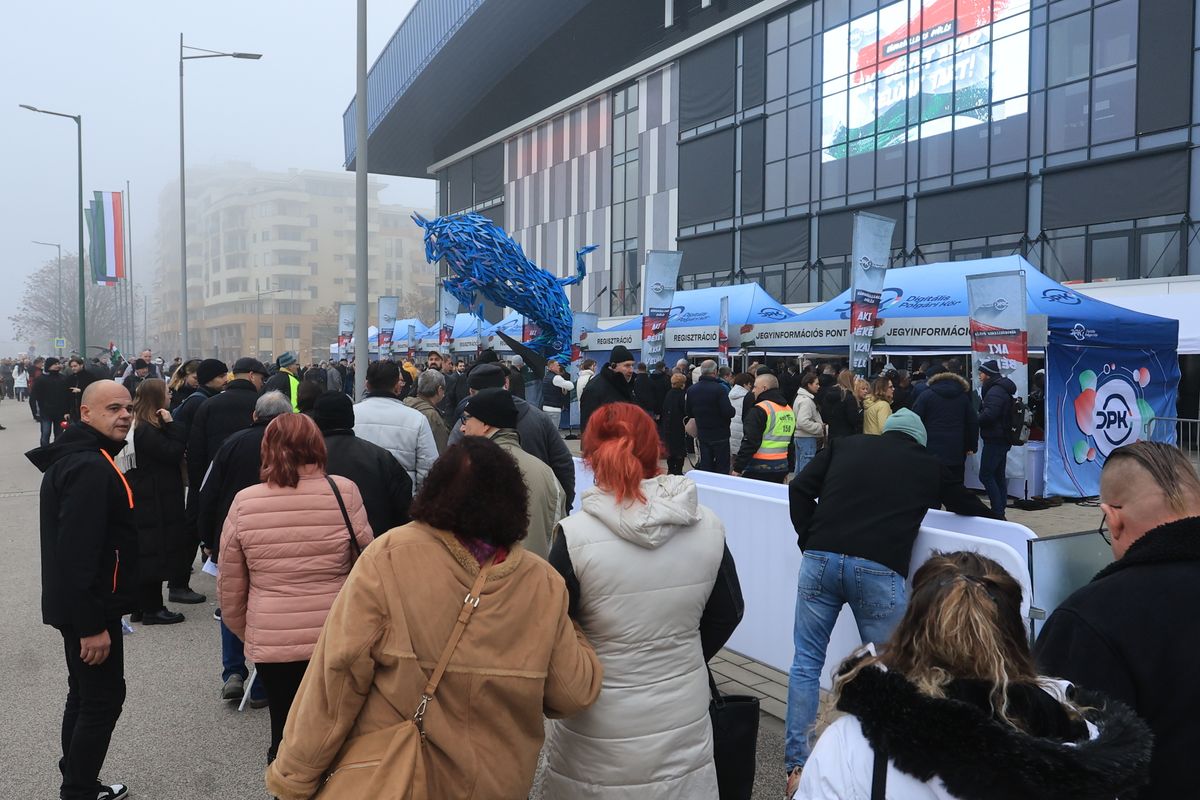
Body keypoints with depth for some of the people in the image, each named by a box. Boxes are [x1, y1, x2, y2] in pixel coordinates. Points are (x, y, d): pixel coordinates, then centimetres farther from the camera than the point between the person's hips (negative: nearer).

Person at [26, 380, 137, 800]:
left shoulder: (76, 457, 12)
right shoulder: (91, 468, -23)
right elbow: (78, 553, -28)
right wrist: (92, 625, -26)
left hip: (76, 605, 11)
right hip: (90, 608, -11)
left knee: (85, 695, 20)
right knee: (104, 699, -1)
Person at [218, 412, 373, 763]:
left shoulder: (244, 503, -4)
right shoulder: (344, 492, -10)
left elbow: (229, 586, 4)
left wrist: (245, 632, 20)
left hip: (271, 643, 1)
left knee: (285, 734, 15)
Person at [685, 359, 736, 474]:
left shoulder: (691, 390, 1)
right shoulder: (719, 389, -18)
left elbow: (688, 412, 9)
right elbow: (729, 412, -21)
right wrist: (733, 410, 1)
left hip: (702, 435, 5)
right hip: (720, 435, -5)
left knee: (705, 466, 11)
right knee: (722, 468, 4)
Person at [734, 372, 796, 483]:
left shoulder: (761, 410, -13)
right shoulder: (789, 410, 15)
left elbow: (750, 442, -17)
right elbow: (791, 444, 21)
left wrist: (738, 468, -12)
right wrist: (787, 469, 27)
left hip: (759, 469, -8)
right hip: (780, 468, 8)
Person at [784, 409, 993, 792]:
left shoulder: (846, 445, 19)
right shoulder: (928, 465, 18)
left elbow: (800, 489, 9)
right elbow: (967, 504, 34)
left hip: (821, 559, 2)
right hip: (879, 570, -1)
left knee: (806, 663, 11)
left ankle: (796, 765, 14)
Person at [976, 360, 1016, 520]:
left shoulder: (995, 391, -16)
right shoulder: (1002, 389, 18)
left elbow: (988, 415, -26)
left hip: (994, 439, -11)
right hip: (1002, 439, 11)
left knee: (985, 475, -9)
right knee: (999, 476, 13)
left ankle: (997, 512, -10)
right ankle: (1000, 511, 18)